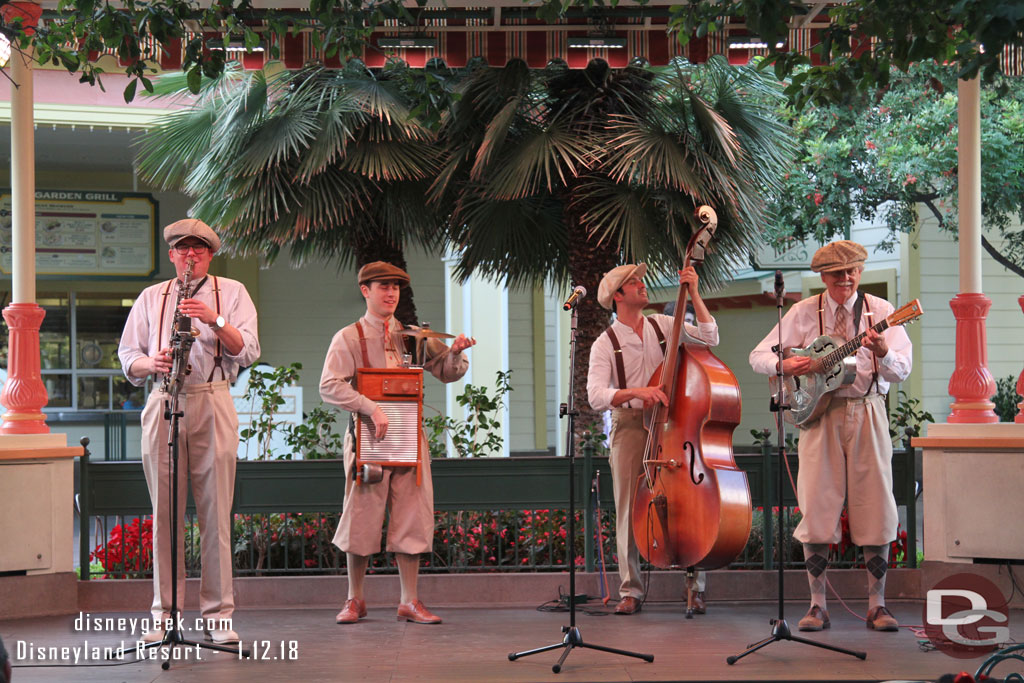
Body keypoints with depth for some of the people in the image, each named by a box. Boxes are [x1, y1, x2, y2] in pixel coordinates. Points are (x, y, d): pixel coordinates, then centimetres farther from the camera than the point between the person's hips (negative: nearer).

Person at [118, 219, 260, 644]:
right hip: (162, 405, 2)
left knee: (215, 513, -5)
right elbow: (128, 357, 16)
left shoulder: (231, 292, 12)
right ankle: (165, 615, 6)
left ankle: (218, 616, 0)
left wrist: (215, 320, -15)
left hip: (213, 405, -2)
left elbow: (247, 351, 1)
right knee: (164, 513, 0)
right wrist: (151, 363, -6)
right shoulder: (150, 298, 19)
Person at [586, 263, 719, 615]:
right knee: (629, 508, -3)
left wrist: (694, 294, -3)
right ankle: (630, 591, 6)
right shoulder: (605, 344, 2)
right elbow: (596, 396, -10)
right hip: (630, 426, -1)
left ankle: (695, 587, -1)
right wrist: (635, 392, -25)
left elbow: (709, 338, 0)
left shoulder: (663, 325, 11)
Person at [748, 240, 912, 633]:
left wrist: (882, 352, -26)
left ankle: (876, 605, 7)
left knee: (876, 508, -2)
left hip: (867, 412, 0)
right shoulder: (805, 312, 5)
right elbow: (758, 357, 5)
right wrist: (785, 364, -16)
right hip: (820, 413, 0)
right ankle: (817, 606, 5)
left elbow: (902, 371, -5)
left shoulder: (879, 311, 4)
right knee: (817, 508, -3)